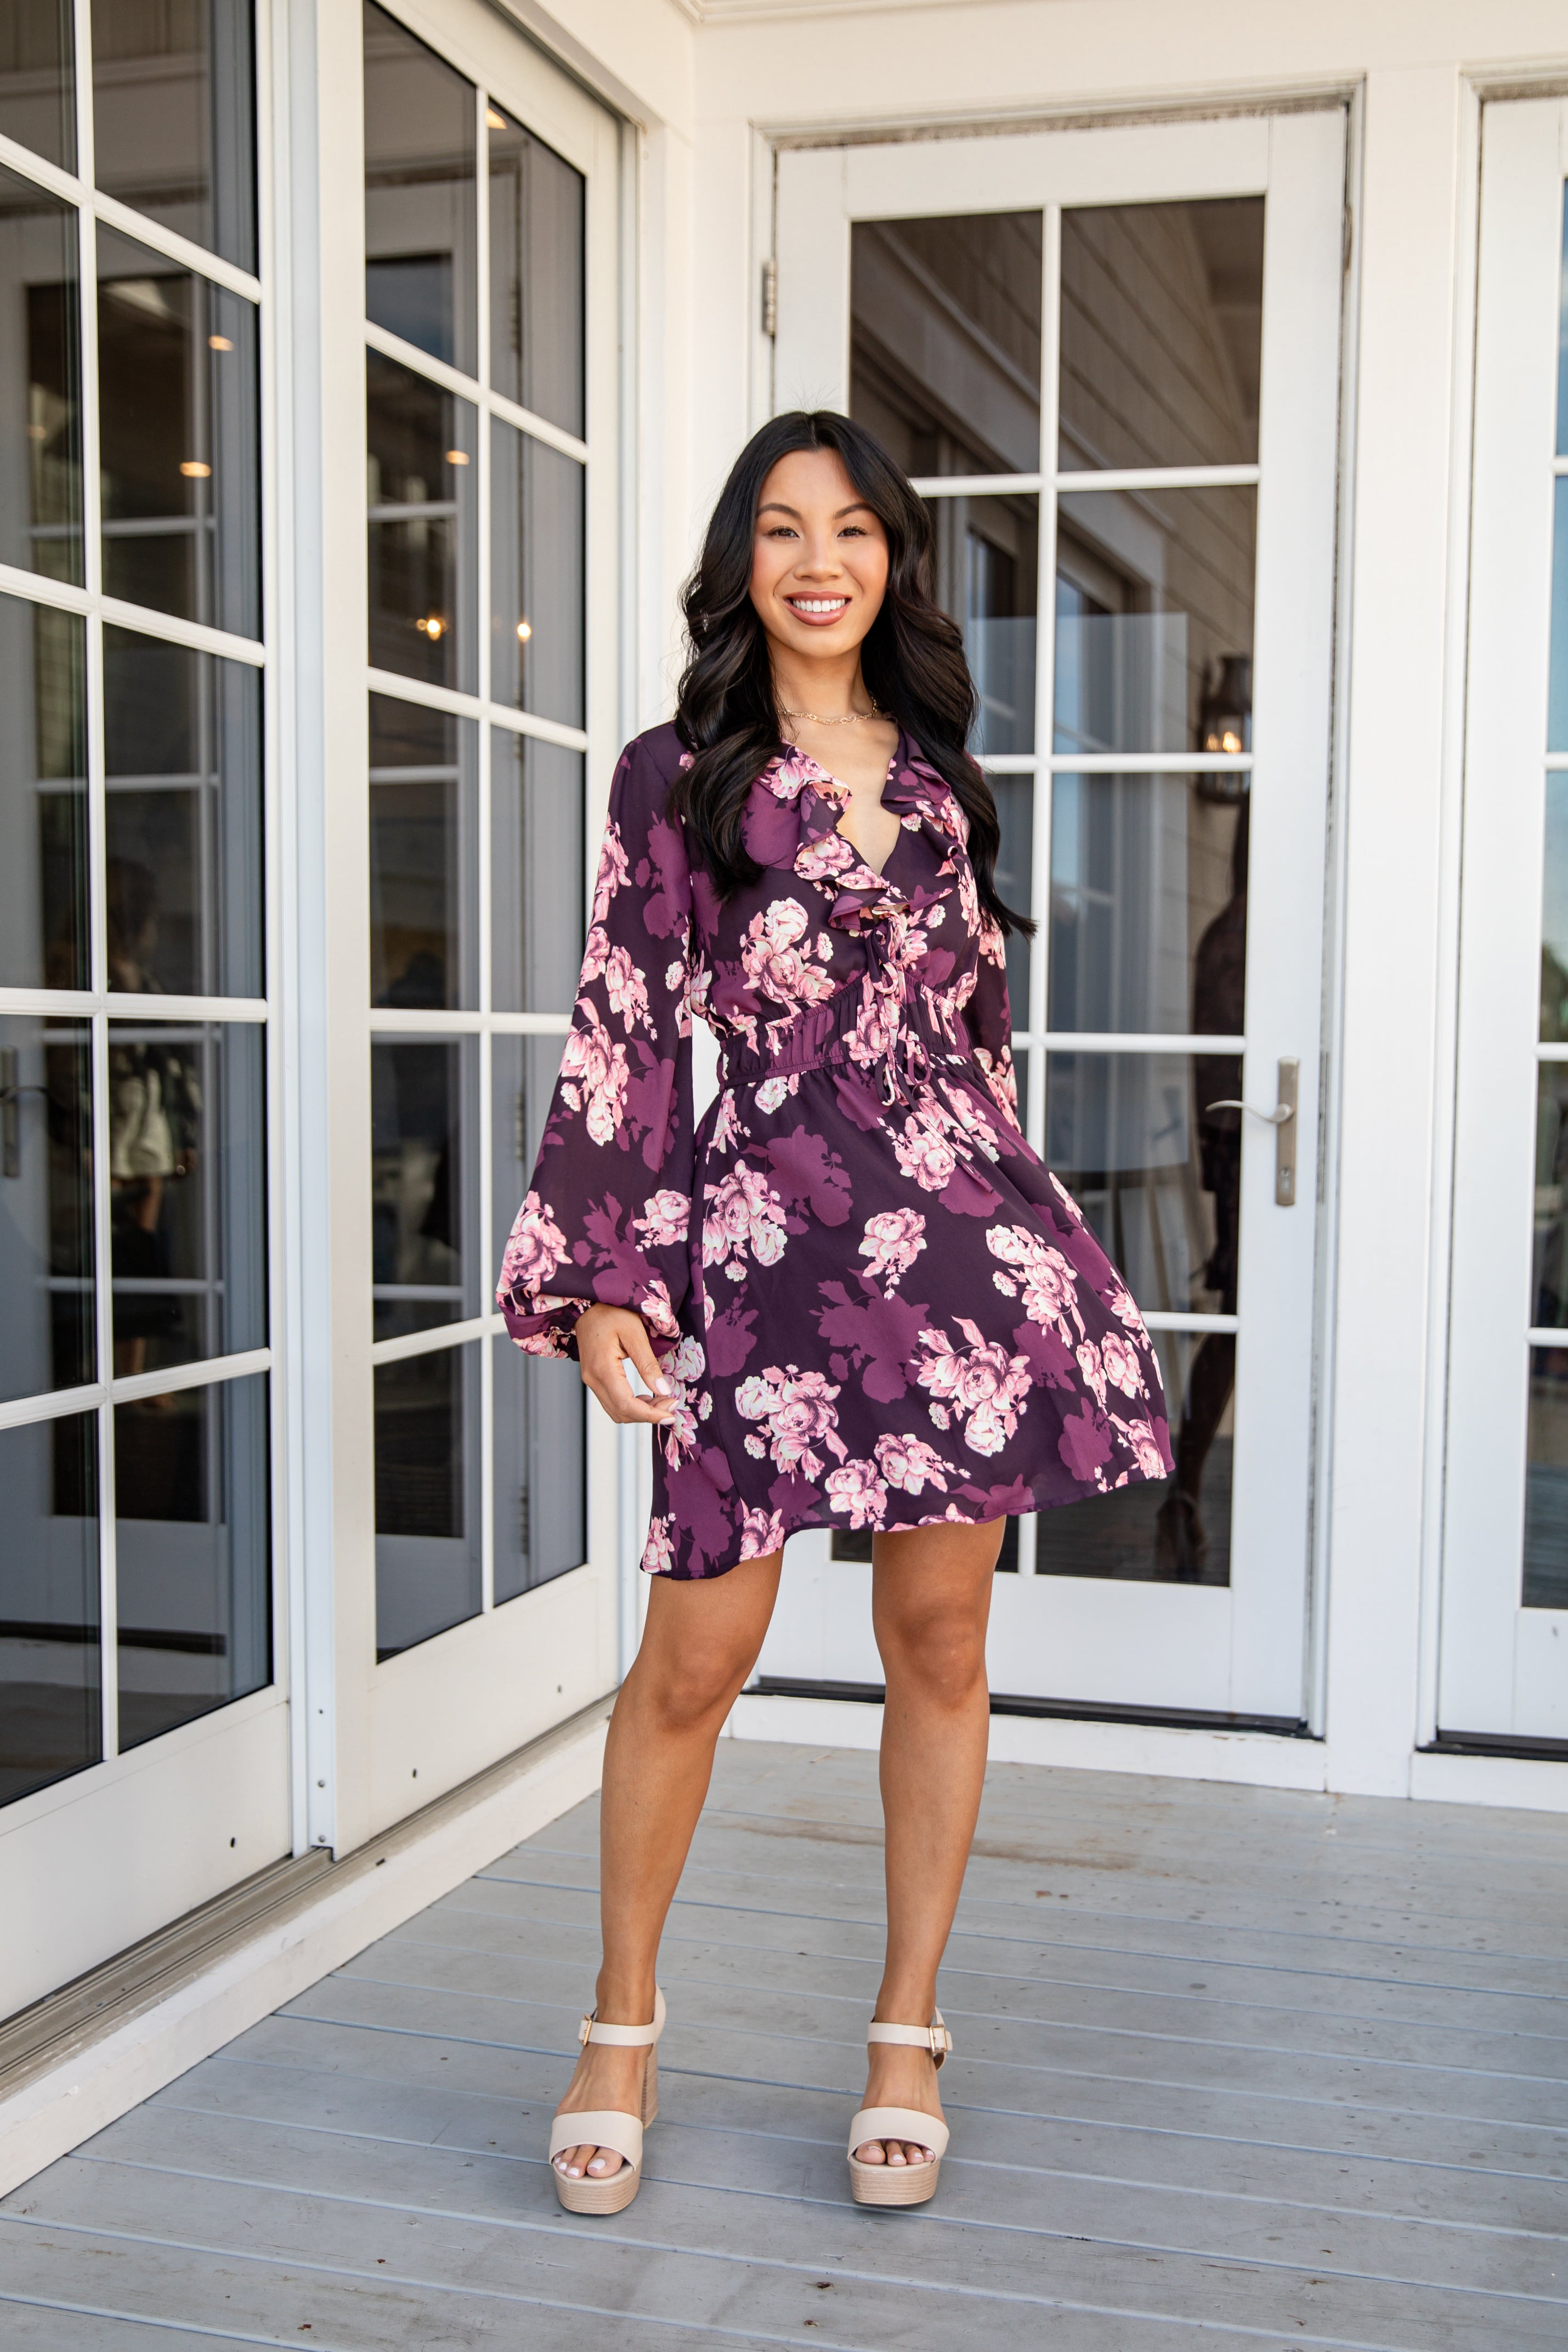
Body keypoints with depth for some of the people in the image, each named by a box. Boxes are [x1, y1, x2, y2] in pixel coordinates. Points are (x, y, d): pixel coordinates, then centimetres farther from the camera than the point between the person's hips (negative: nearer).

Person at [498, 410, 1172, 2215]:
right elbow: (622, 1031, 0)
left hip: (956, 1224, 4)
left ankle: (908, 2032, 22)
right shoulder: (675, 778, 4)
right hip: (760, 1236, -3)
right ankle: (623, 2027, 22)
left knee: (940, 1638, 7)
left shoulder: (938, 775, 15)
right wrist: (602, 1282, -6)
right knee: (693, 1659, -1)